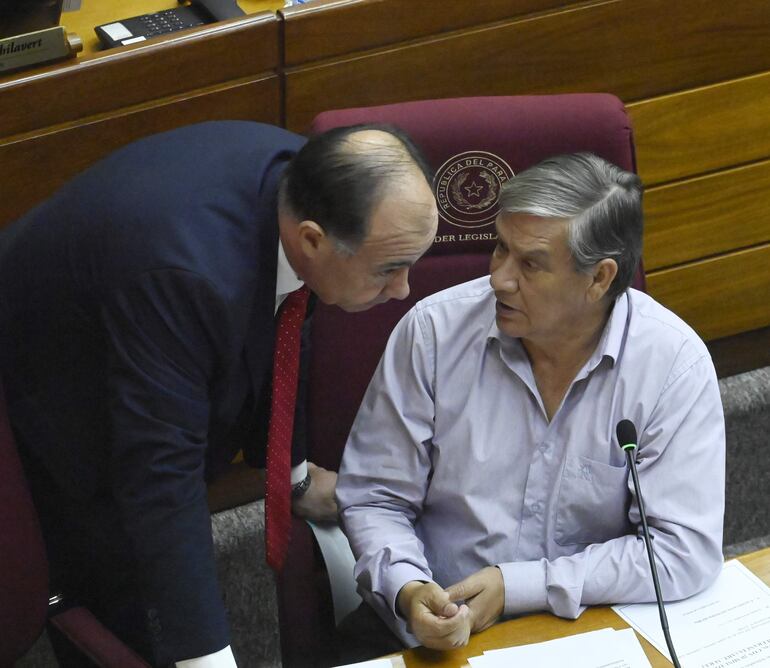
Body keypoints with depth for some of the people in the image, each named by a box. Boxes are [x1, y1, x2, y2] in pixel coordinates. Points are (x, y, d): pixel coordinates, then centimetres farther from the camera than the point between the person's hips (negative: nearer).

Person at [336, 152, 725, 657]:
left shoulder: (674, 363, -9)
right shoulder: (433, 331, -5)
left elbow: (685, 552, -13)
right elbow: (373, 497, 1)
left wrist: (517, 587, -16)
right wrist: (407, 591, -19)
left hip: (588, 629, 0)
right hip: (434, 632, 0)